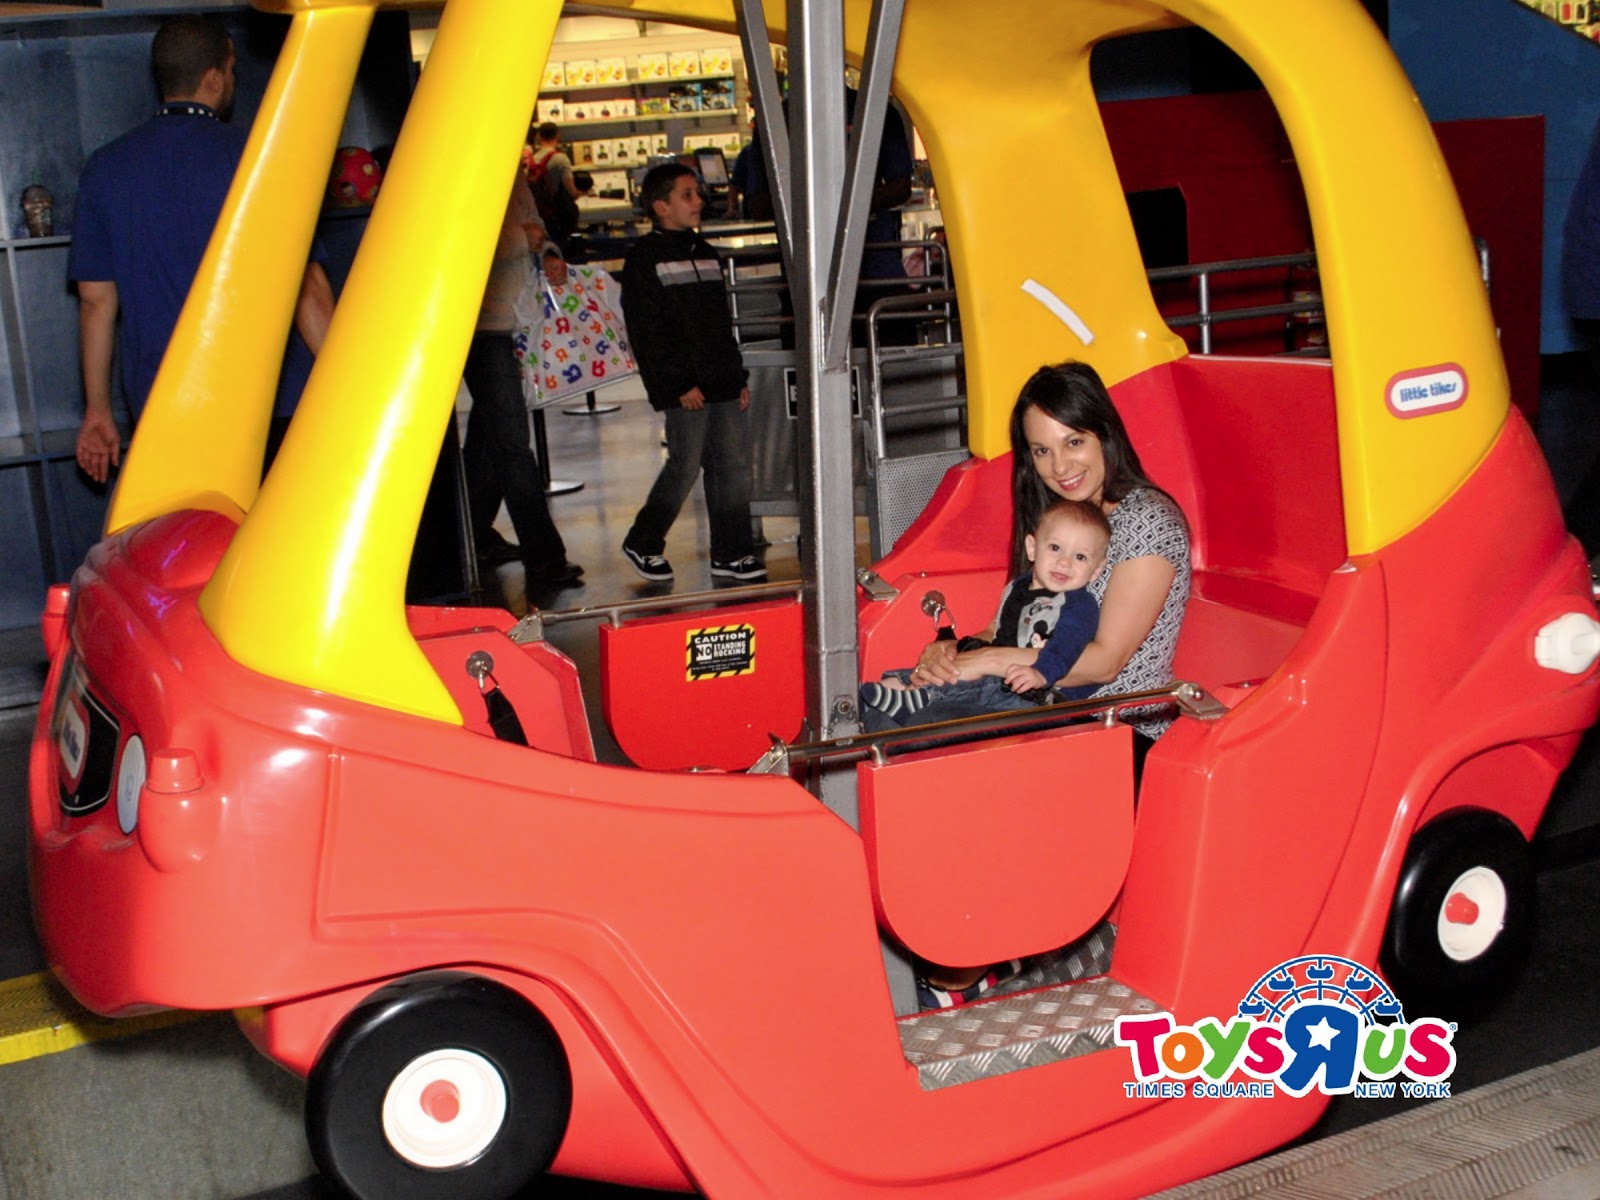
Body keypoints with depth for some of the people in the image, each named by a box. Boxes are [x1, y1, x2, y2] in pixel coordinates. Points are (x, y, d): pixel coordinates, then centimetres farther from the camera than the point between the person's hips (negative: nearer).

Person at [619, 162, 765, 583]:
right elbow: (646, 331, -11)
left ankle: (731, 553, 13)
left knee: (735, 465, 5)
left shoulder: (705, 252, 18)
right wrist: (679, 385, -15)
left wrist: (738, 377, 16)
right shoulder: (644, 257, -5)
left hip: (723, 384, 7)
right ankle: (642, 544, 13)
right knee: (685, 467, -4)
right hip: (684, 389, -7)